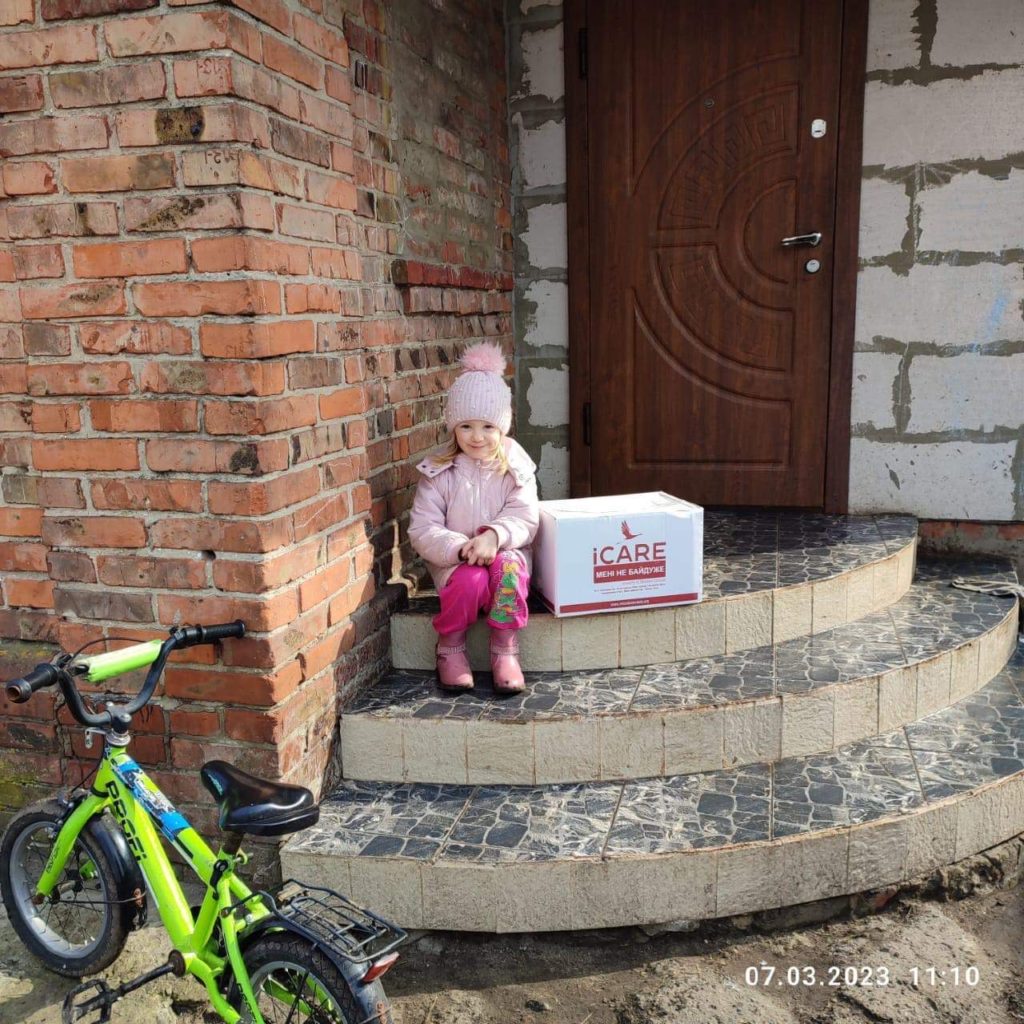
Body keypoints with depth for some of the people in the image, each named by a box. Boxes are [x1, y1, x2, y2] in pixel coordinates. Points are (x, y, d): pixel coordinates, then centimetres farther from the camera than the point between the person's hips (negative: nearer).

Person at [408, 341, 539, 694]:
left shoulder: (515, 468, 2)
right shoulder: (438, 472, -2)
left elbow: (525, 519, -7)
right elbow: (422, 529, -7)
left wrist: (495, 536, -27)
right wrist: (459, 548, -25)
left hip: (505, 554, 1)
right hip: (454, 562, 0)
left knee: (508, 567, -34)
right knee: (471, 580, -34)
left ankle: (505, 650, -19)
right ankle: (450, 648, -6)